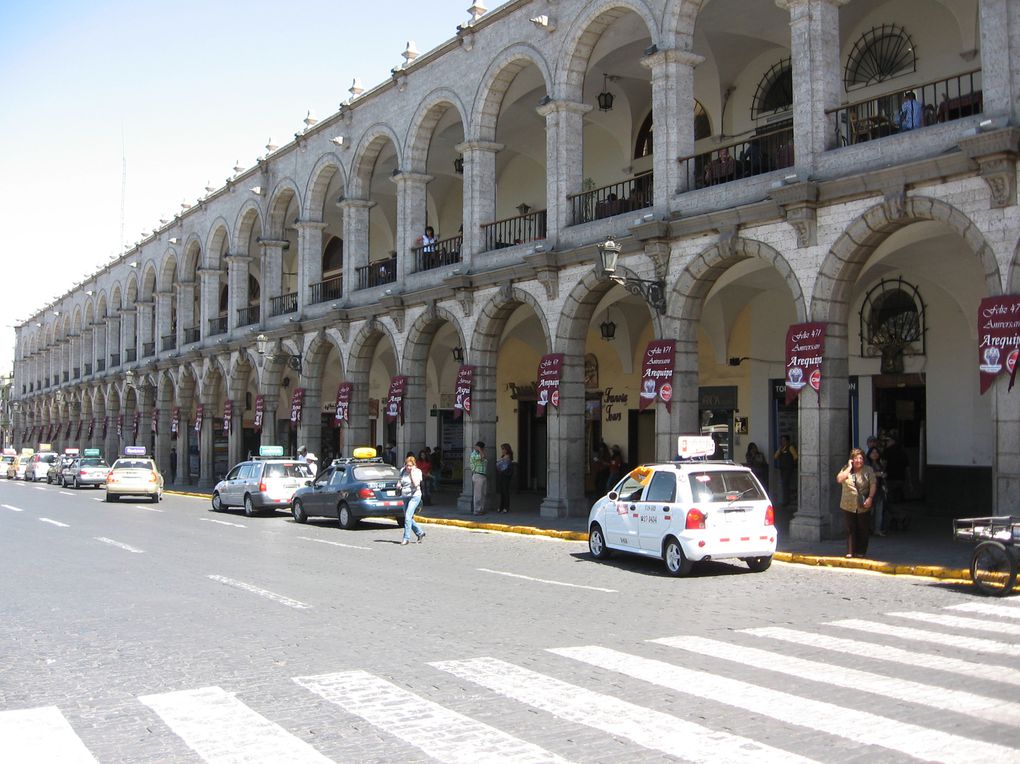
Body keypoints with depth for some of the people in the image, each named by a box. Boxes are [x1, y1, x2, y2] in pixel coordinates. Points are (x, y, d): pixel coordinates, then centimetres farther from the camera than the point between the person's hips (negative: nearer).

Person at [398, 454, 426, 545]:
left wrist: (412, 472, -18)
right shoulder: (402, 471, 6)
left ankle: (406, 538, -13)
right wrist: (399, 485, 0)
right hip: (405, 497, 7)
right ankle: (420, 533, 28)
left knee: (408, 517, -16)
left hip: (414, 496, -7)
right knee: (408, 518, 10)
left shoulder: (417, 472, -8)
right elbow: (400, 481, 23)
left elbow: (416, 484, -22)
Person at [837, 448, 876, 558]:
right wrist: (849, 468, -12)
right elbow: (839, 479, -13)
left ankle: (861, 552, 16)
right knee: (850, 529, 1)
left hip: (863, 506, 0)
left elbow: (873, 484, -6)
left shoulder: (868, 470, 2)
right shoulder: (846, 469, 4)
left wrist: (870, 498, -19)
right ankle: (850, 552, 7)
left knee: (863, 530, 5)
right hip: (849, 506, 0)